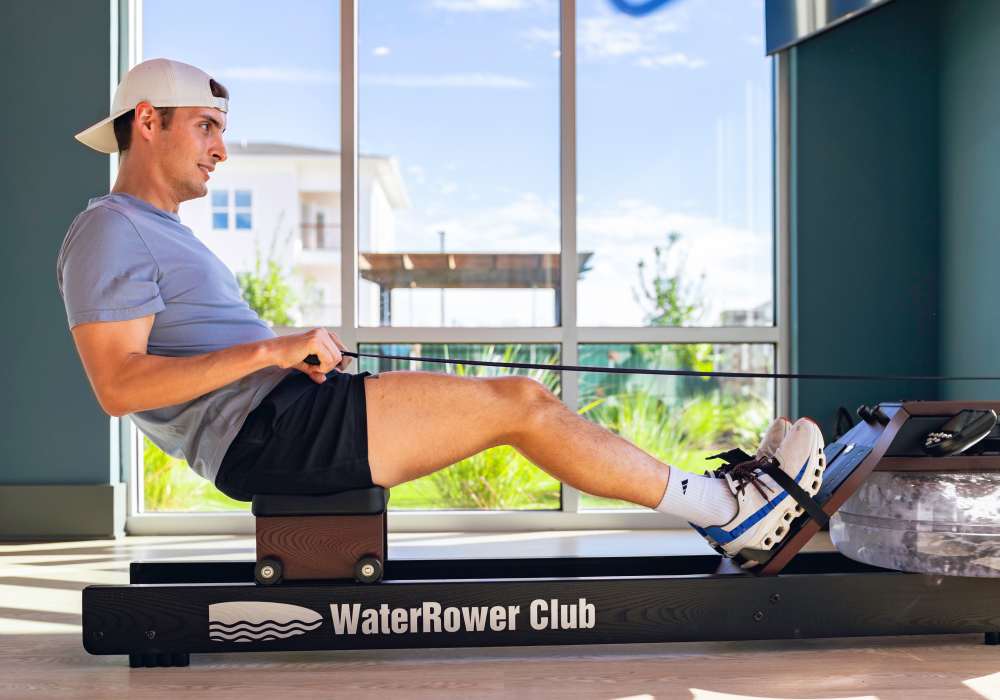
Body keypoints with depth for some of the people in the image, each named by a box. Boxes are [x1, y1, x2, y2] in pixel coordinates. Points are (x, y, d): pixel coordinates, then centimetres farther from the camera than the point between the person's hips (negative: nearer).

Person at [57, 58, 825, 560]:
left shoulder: (164, 235, 25)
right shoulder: (111, 233, -7)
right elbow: (118, 386, -18)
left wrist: (303, 357, 10)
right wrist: (270, 350, -19)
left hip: (286, 416, 10)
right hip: (268, 431, -10)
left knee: (523, 399, 4)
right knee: (521, 405, -10)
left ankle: (708, 494, 8)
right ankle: (721, 507, 1)